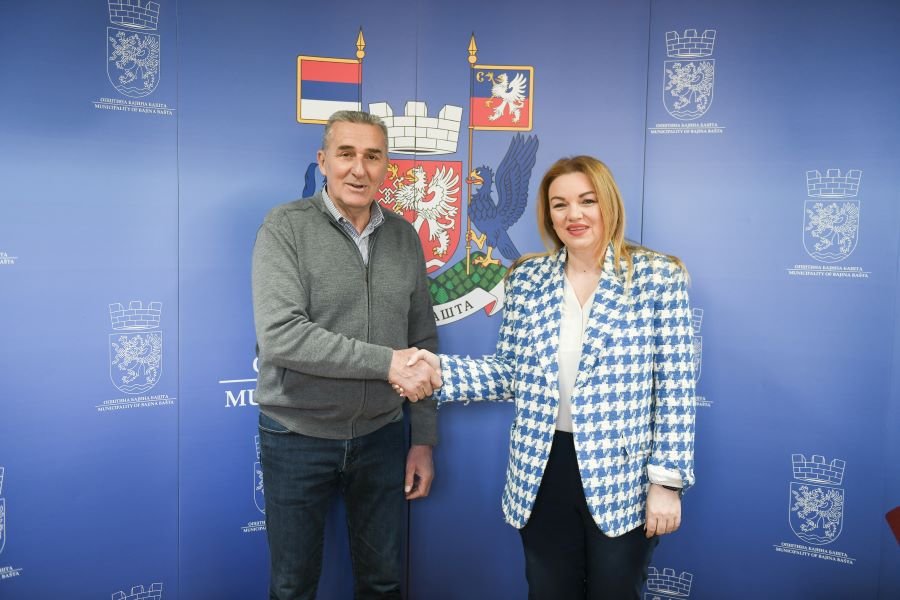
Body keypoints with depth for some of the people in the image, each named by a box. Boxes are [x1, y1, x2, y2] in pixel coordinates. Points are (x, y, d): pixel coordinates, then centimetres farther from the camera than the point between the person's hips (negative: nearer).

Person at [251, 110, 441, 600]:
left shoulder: (404, 237, 3)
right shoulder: (286, 227, -10)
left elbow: (423, 343, 6)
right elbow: (279, 336, -23)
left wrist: (424, 438, 5)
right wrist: (386, 362, -24)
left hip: (381, 436, 3)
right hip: (298, 436, -3)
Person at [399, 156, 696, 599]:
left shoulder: (657, 277, -7)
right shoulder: (527, 280, 2)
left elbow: (674, 388, -7)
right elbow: (510, 375, 4)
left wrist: (667, 480, -9)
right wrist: (441, 370, -11)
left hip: (622, 478, -2)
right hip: (542, 474, 3)